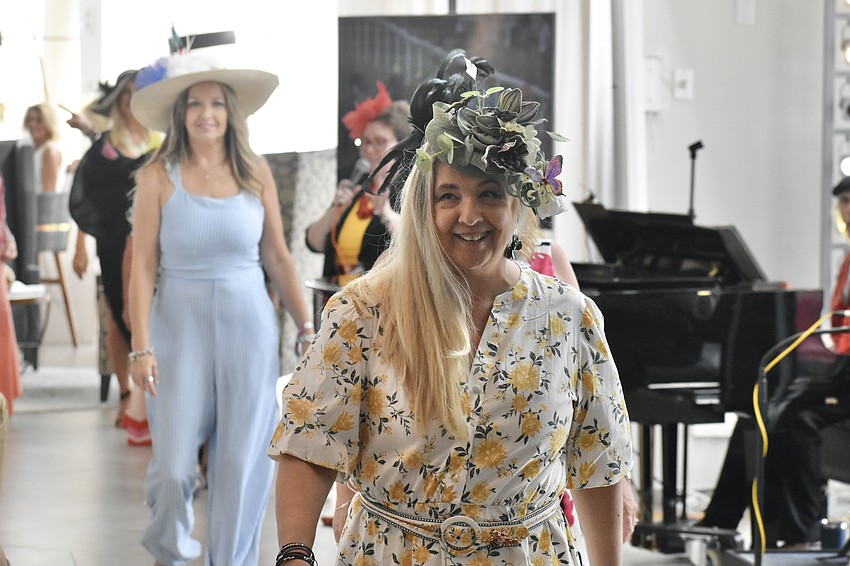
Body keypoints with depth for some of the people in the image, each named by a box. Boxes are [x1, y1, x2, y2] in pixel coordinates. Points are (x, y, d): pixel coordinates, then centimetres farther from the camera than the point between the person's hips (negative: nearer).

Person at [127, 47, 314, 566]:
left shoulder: (256, 172, 3)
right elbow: (144, 267, -4)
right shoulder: (159, 177, -3)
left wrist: (307, 327, 4)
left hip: (249, 327, 2)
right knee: (174, 465, -2)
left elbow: (278, 258, 7)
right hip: (180, 327, -2)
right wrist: (142, 347, -10)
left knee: (244, 461, 1)